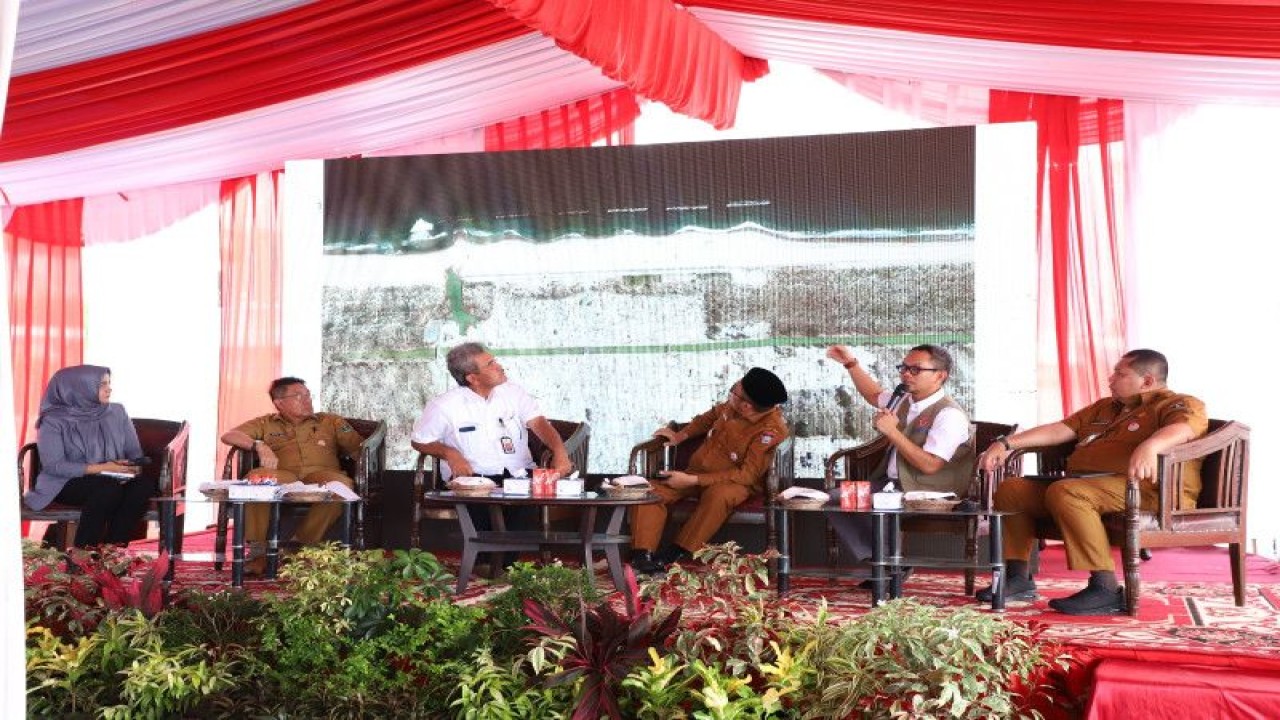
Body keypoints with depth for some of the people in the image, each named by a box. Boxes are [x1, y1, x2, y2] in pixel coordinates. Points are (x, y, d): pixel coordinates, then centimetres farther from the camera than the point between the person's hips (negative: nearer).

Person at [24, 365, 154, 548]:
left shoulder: (117, 412, 7)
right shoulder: (54, 421, -6)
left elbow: (135, 454, 9)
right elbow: (53, 466, -14)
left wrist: (131, 468, -16)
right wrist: (100, 468, -21)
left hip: (116, 480, 4)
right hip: (67, 483, -4)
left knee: (145, 483, -29)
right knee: (108, 488, -37)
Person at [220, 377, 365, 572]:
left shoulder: (331, 422, 26)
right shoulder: (266, 424, 25)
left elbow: (359, 449, 16)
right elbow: (229, 436, 11)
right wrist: (259, 445, -7)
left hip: (321, 476, 0)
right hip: (283, 479, 0)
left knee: (342, 483, -36)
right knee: (256, 478, -34)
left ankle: (300, 546, -27)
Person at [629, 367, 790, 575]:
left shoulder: (771, 430, -22)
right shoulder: (732, 406, -3)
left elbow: (747, 475, -24)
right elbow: (711, 416, 22)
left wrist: (693, 480, -27)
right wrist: (681, 435, 9)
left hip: (736, 482, -6)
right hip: (698, 471, 6)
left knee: (718, 495, -41)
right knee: (650, 491, -17)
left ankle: (672, 555, -32)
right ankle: (642, 557, -31)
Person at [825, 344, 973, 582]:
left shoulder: (949, 415, -17)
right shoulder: (905, 400, 10)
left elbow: (929, 465, -26)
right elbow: (874, 395, 32)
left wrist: (892, 431, -23)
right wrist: (851, 364, 22)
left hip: (926, 495, -9)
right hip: (891, 486, 9)